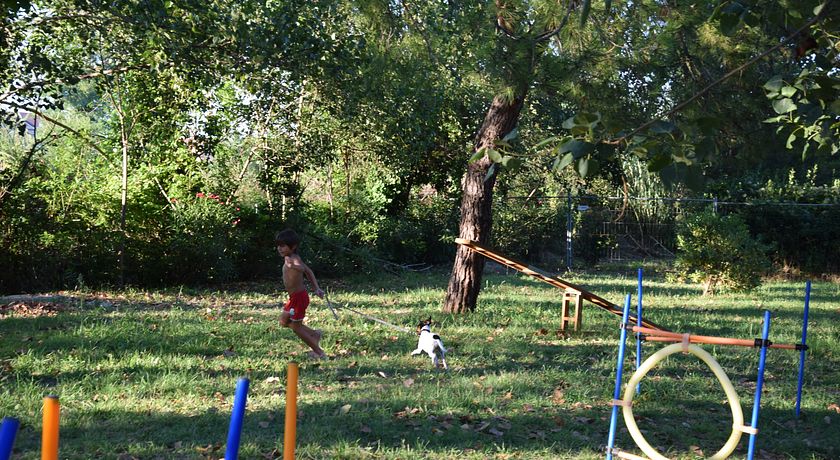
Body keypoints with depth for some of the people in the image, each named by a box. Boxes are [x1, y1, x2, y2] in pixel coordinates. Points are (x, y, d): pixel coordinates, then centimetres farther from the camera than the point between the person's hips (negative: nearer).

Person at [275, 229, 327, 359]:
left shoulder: (294, 258, -21)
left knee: (296, 327, 1)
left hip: (298, 297, -10)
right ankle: (314, 333, 28)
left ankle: (319, 353, 10)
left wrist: (294, 267, -67)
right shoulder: (289, 258, 9)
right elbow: (308, 271, 17)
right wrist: (316, 288, 16)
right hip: (295, 297, 10)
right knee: (283, 321, 21)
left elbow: (302, 268, -45)